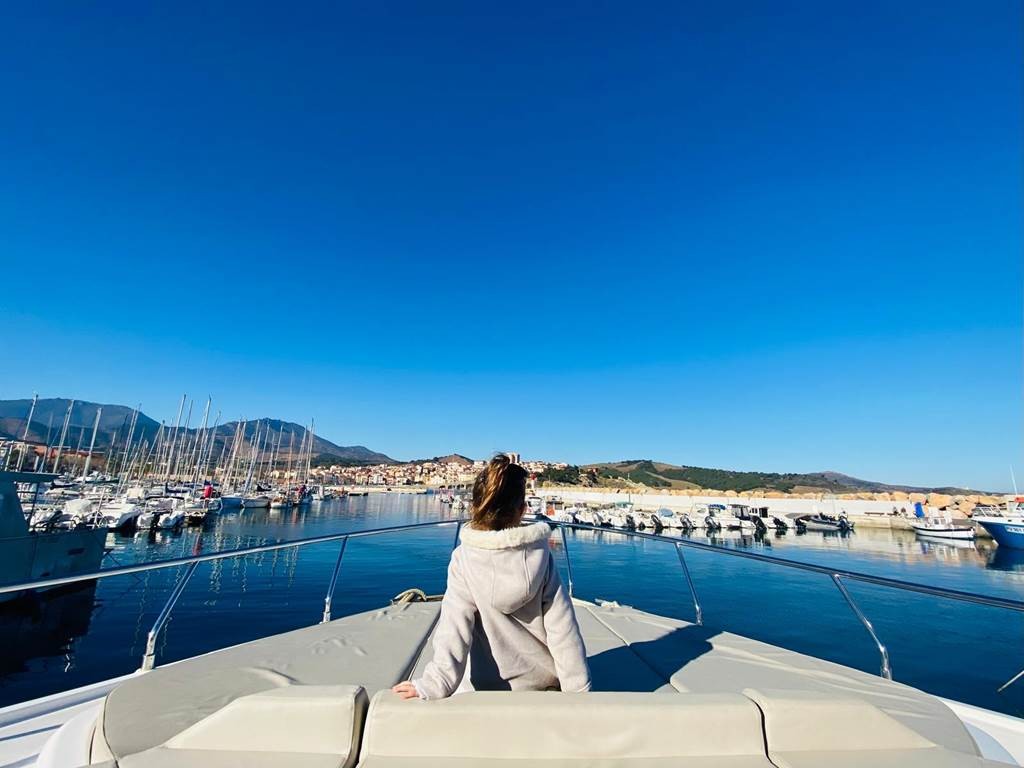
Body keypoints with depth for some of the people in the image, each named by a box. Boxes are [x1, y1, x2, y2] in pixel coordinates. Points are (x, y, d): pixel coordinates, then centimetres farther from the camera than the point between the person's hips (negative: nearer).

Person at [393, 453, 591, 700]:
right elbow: (562, 629, -14)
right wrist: (578, 689, -6)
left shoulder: (464, 558, -20)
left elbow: (455, 625, -27)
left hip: (493, 685, 0)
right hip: (544, 681, 1)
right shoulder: (540, 555, -18)